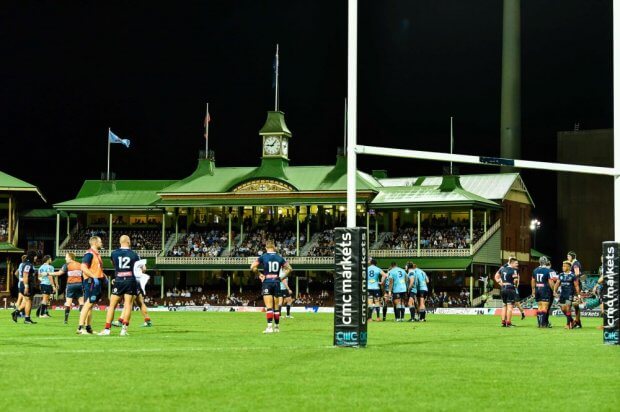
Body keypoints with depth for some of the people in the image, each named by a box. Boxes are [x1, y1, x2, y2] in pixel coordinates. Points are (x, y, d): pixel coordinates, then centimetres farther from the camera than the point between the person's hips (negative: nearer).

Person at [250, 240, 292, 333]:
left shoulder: (263, 257, -4)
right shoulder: (279, 257, 5)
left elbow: (252, 267, -11)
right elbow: (289, 268, 10)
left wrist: (259, 274, 0)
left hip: (267, 282, -3)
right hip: (276, 282, 3)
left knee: (269, 307, -7)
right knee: (276, 307, 12)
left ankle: (270, 327, -16)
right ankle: (277, 327, 18)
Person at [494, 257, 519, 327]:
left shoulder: (502, 268, 11)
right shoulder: (513, 270, -11)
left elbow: (496, 276, 18)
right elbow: (515, 280, -19)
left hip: (503, 289, 7)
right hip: (510, 289, -7)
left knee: (504, 305, 16)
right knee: (510, 306, -4)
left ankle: (503, 322, 15)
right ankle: (508, 323, -7)